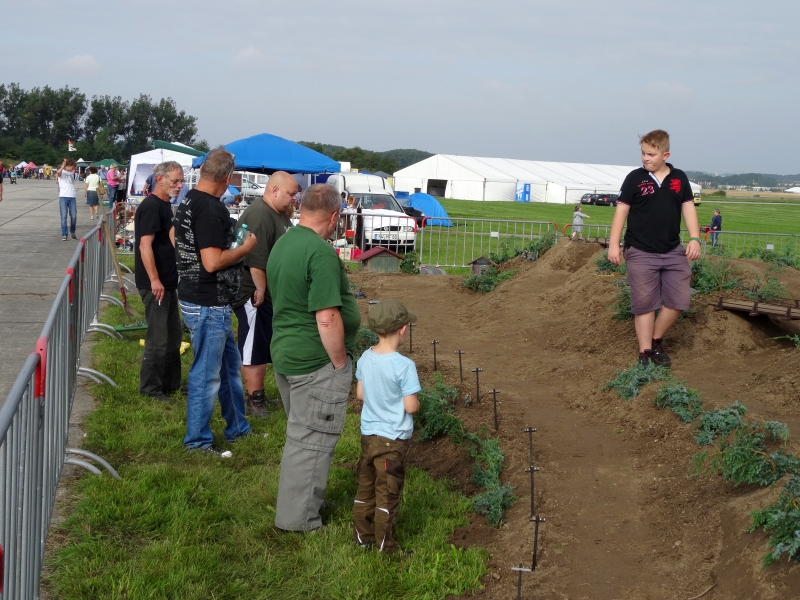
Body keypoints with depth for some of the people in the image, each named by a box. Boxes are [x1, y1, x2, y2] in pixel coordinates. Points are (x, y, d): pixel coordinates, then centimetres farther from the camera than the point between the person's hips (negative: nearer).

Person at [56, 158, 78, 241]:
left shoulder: (71, 172, 21)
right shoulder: (61, 172, -2)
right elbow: (58, 172, -21)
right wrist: (64, 164, -21)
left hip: (72, 197, 5)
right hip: (63, 197, -5)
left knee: (74, 216, 4)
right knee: (64, 217, -4)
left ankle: (72, 232, 25)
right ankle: (64, 235, -1)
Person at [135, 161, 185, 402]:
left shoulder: (165, 205, 13)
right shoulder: (151, 206, -16)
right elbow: (145, 245, -22)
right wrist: (154, 280, -24)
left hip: (168, 281, 10)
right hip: (155, 284, -10)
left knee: (173, 335, 16)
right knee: (158, 338, -3)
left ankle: (171, 382, 27)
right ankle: (150, 388, 7)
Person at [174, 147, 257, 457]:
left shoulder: (188, 201, 8)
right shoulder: (211, 209, -22)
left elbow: (177, 239, 24)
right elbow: (212, 262, -27)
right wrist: (245, 248, -12)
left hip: (197, 298, 10)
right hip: (208, 305, -10)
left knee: (229, 364, 20)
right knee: (207, 374, 2)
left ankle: (238, 428, 32)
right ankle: (198, 441, 13)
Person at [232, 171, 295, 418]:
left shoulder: (279, 214, 12)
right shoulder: (259, 216, -22)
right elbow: (256, 260, -27)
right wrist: (260, 290, -24)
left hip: (269, 294, 10)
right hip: (254, 294, -10)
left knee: (264, 348, 16)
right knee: (255, 348, -3)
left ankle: (259, 395, 26)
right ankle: (254, 400, 4)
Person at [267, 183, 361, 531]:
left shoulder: (282, 244, 9)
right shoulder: (321, 252, -21)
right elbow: (327, 318, -26)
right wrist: (340, 362, -13)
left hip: (285, 354, 9)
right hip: (316, 362, -9)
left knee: (300, 434, 22)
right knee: (313, 440, 2)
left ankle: (297, 507, 34)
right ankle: (299, 519, 11)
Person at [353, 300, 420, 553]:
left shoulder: (365, 358, -4)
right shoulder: (404, 366, -23)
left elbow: (360, 393, 6)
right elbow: (411, 407, -21)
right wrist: (415, 401, -1)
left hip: (368, 434, 6)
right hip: (393, 439, -6)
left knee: (365, 487, 18)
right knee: (387, 493, 6)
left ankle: (362, 537, 29)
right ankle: (385, 546, 16)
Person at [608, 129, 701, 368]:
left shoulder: (679, 178, 5)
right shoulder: (635, 178, -4)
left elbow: (688, 208, 8)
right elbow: (621, 211, -3)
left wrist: (694, 239, -3)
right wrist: (614, 244, -7)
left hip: (673, 251, 3)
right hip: (641, 253, -3)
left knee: (680, 299, 3)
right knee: (645, 304, 0)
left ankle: (656, 340, 22)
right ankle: (645, 352, 8)